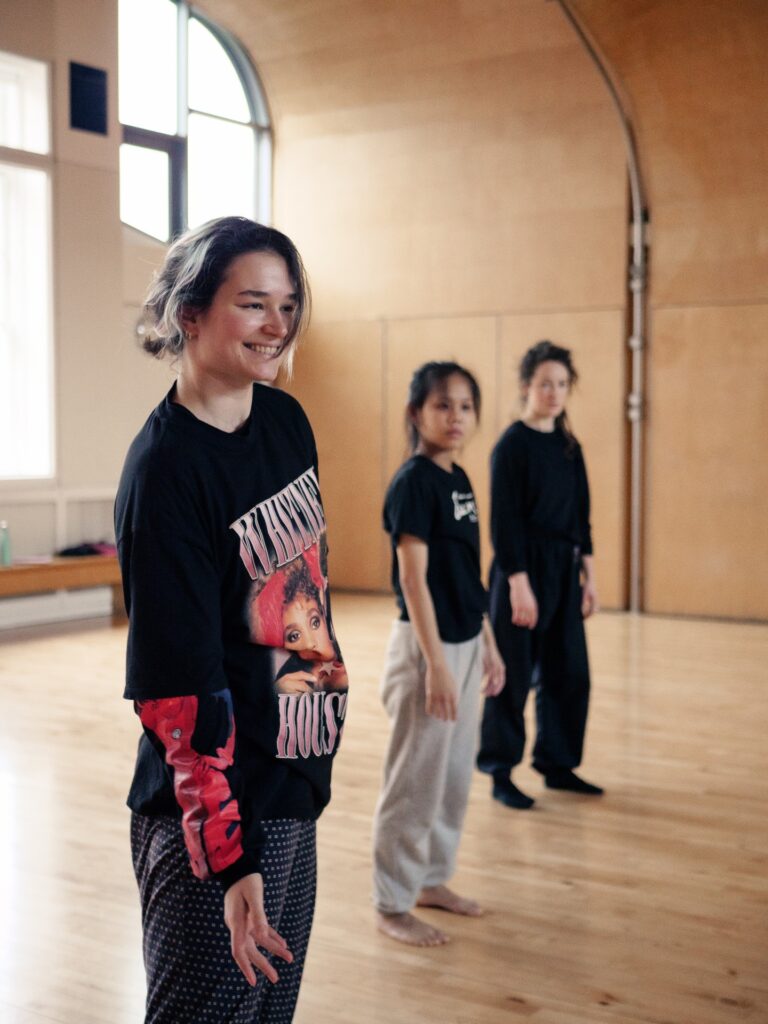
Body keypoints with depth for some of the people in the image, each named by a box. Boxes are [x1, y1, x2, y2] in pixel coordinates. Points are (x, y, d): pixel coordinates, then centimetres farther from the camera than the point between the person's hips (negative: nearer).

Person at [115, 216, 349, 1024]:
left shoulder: (286, 420, 4)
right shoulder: (165, 470, -19)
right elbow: (180, 689, -21)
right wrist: (229, 854, -22)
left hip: (293, 784, 8)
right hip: (213, 808, -8)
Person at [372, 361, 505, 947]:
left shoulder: (460, 480, 10)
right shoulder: (413, 482, -15)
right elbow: (413, 579, -19)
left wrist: (489, 647, 16)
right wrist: (436, 663, -21)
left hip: (465, 645, 9)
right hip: (428, 646, -9)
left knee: (456, 775, 17)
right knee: (416, 779, 0)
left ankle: (431, 879, 31)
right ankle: (392, 905, 13)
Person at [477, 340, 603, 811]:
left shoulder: (569, 446, 10)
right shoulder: (512, 445, -11)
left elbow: (580, 516, 14)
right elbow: (504, 522, -15)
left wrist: (588, 575, 11)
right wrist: (519, 584, -18)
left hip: (563, 571, 7)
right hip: (523, 569, -7)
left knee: (570, 672, 12)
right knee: (515, 675, 1)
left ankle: (558, 764, 26)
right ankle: (501, 775, 14)